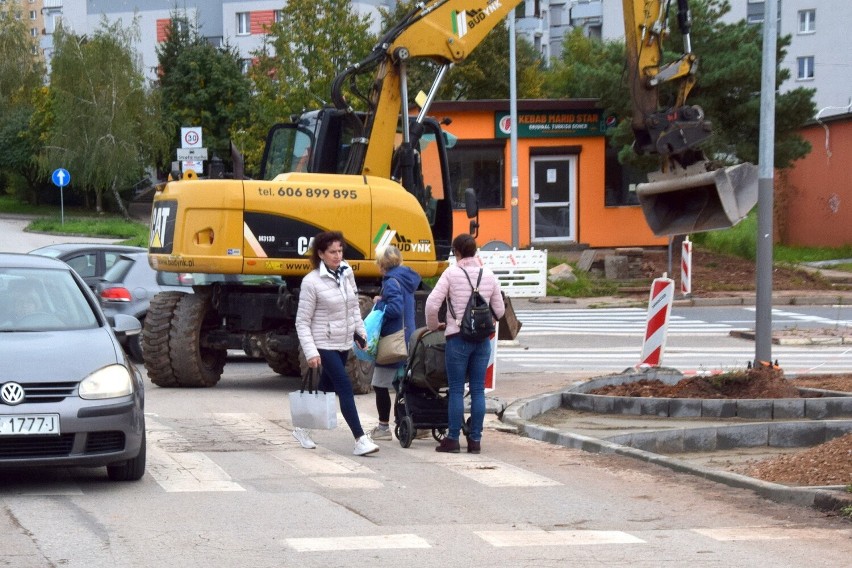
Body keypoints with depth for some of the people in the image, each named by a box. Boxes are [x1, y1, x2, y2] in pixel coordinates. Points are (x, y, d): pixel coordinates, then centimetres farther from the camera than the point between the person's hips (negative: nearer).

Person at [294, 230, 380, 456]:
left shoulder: (346, 273, 2)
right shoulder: (312, 282, -15)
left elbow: (354, 307, 17)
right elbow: (302, 322, -13)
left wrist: (361, 333, 13)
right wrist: (311, 352, -19)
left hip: (344, 343, 7)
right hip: (325, 344, -7)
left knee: (326, 387, 16)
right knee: (345, 387, -14)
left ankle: (303, 429, 34)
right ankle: (360, 439, -15)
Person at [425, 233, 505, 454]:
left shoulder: (451, 273, -7)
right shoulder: (489, 275, 4)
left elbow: (432, 304, -11)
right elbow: (499, 310, 8)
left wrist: (434, 326, 7)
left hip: (458, 337, -3)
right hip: (482, 339, 4)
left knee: (456, 390, 2)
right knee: (478, 390, 7)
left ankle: (453, 439, 3)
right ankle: (475, 439, 8)